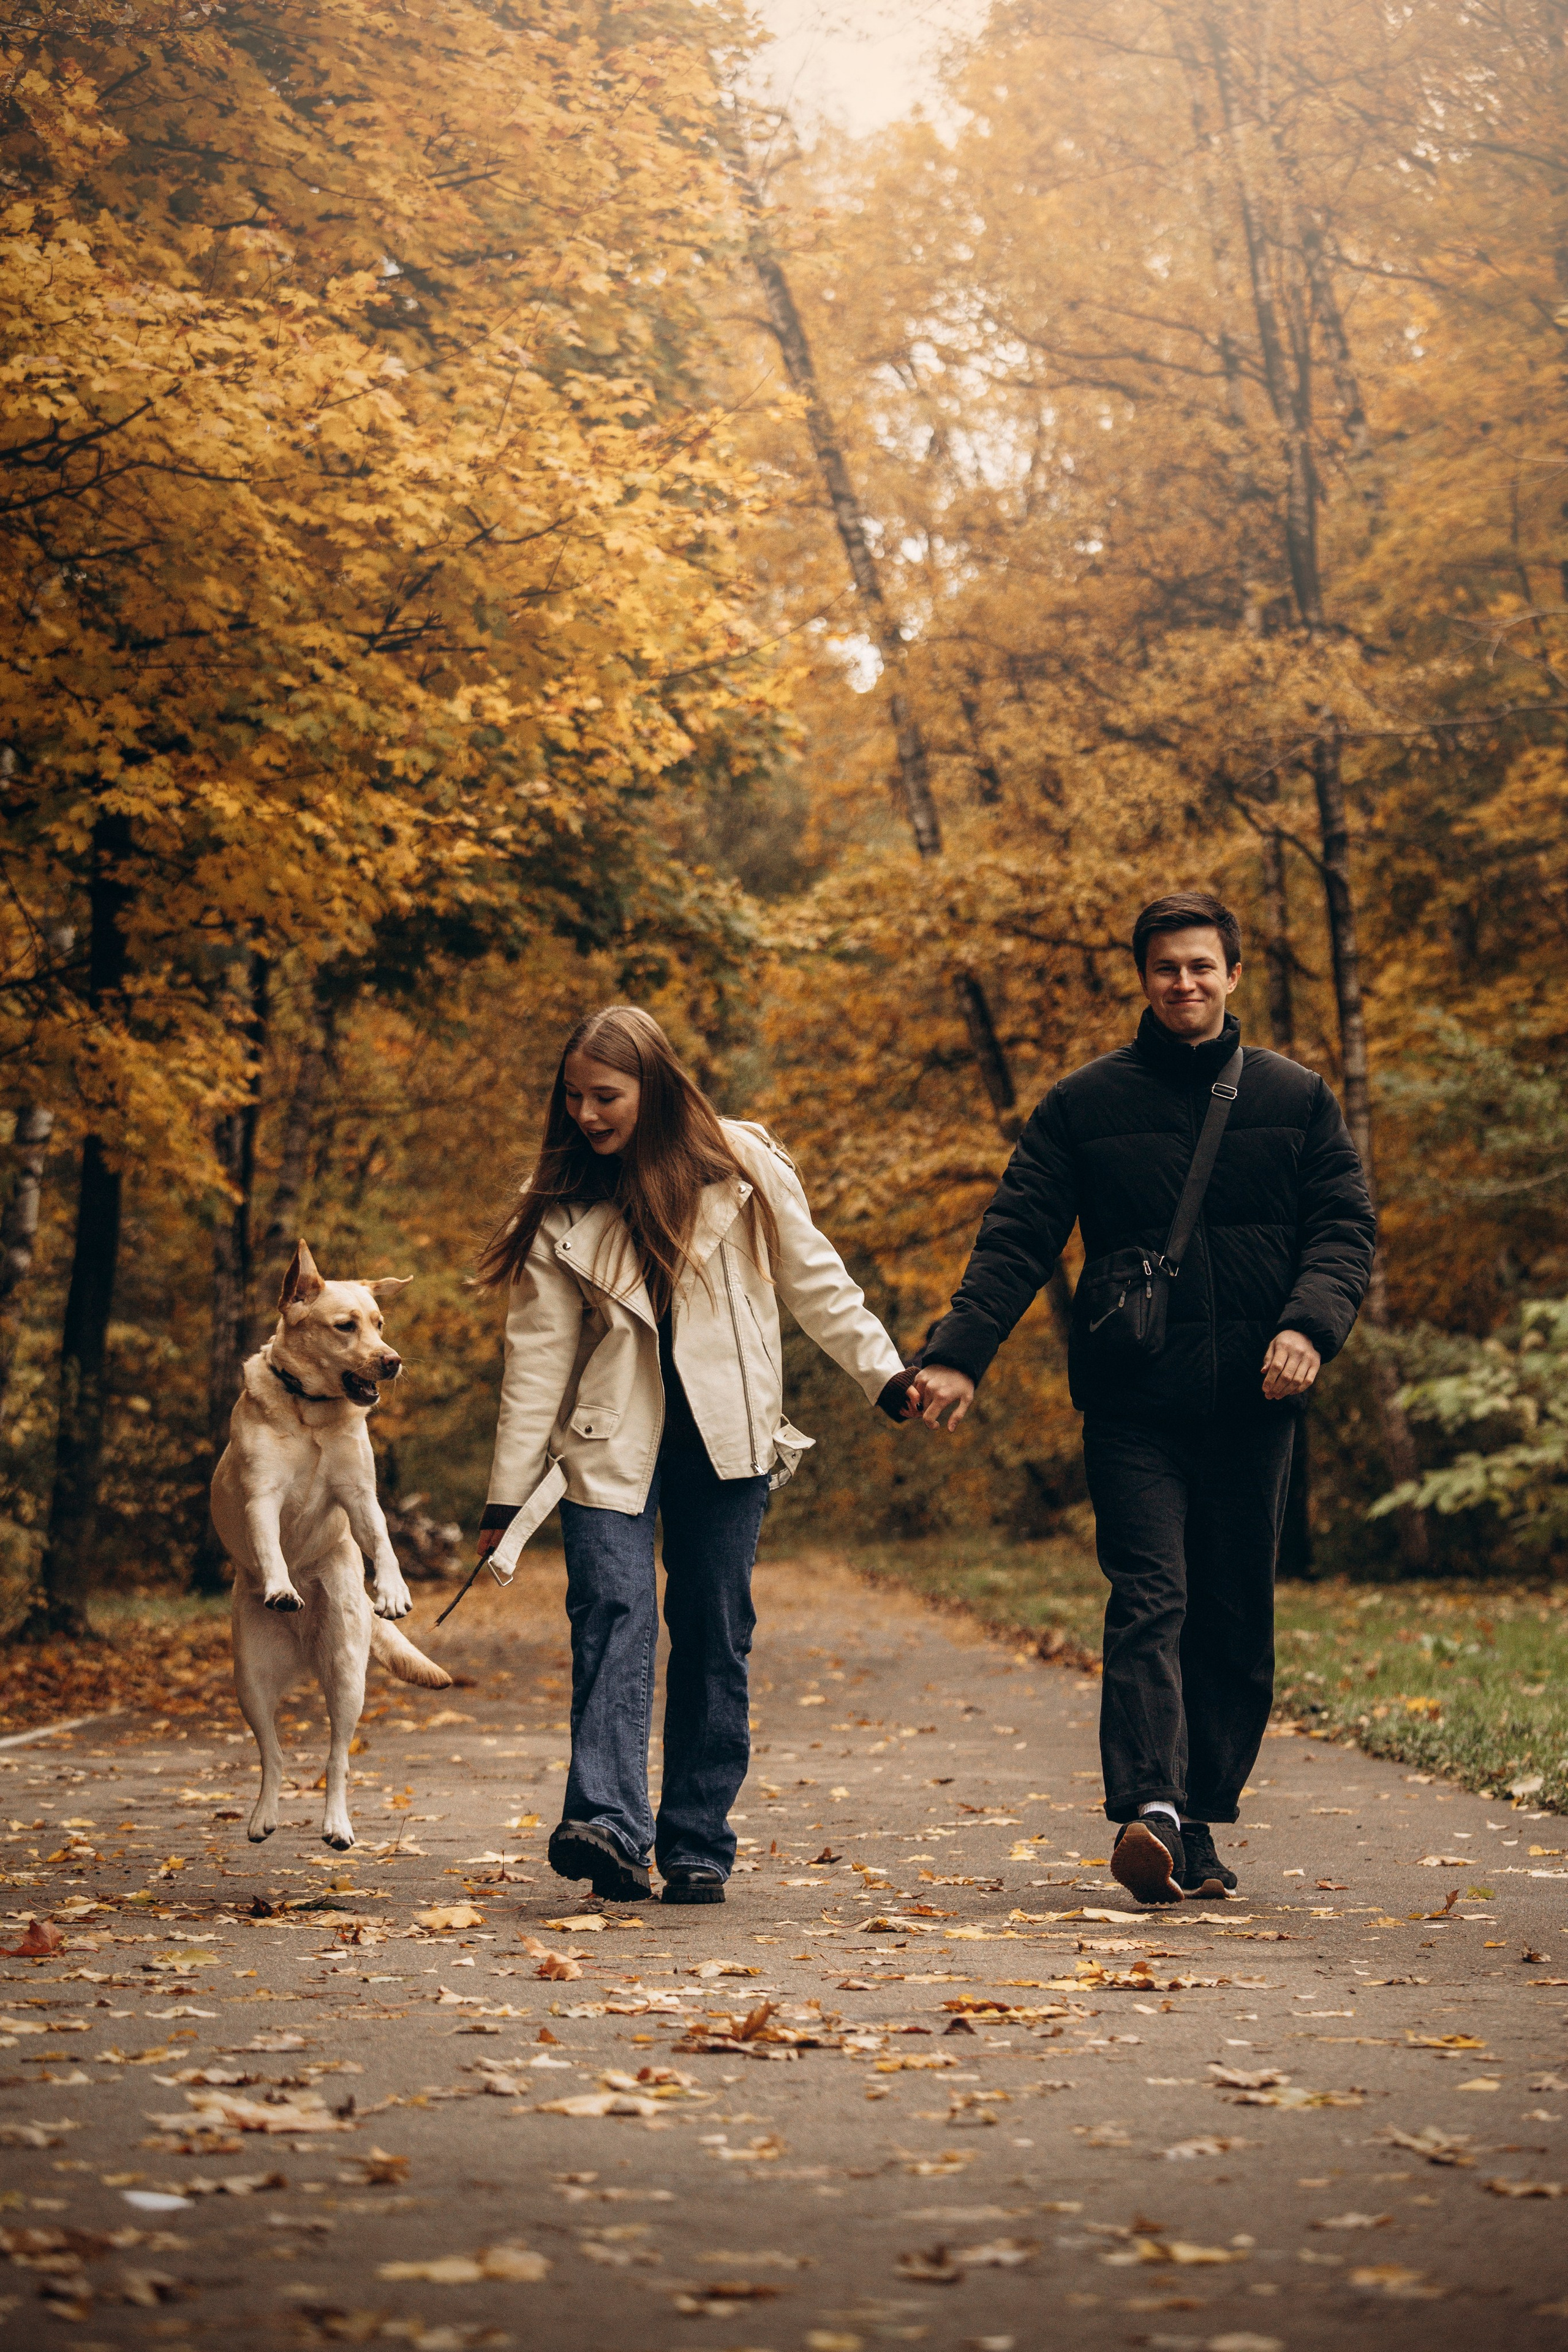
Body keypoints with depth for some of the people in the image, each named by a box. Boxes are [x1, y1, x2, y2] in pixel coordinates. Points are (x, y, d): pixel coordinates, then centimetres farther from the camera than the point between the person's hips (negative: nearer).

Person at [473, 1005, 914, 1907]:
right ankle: (608, 1825, -28)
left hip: (726, 1437, 0)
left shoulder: (740, 1165, 0)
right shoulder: (561, 1205, 3)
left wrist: (887, 1373, 0)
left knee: (716, 1637, 0)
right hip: (612, 1444, 0)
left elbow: (815, 1281, 6)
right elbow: (539, 1351, 3)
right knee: (614, 1613, -17)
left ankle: (697, 1848, 7)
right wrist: (510, 1494, 1)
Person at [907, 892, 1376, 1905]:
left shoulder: (1298, 1099, 10)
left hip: (1253, 1404, 2)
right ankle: (1150, 1810, -25)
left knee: (1237, 1622, 5)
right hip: (1134, 1404, -2)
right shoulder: (1084, 1106, 7)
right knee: (1149, 1603, -14)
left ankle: (1200, 1825, 14)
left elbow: (1347, 1228, 5)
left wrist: (1310, 1325, -15)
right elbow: (1016, 1240, 2)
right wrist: (958, 1354, -12)